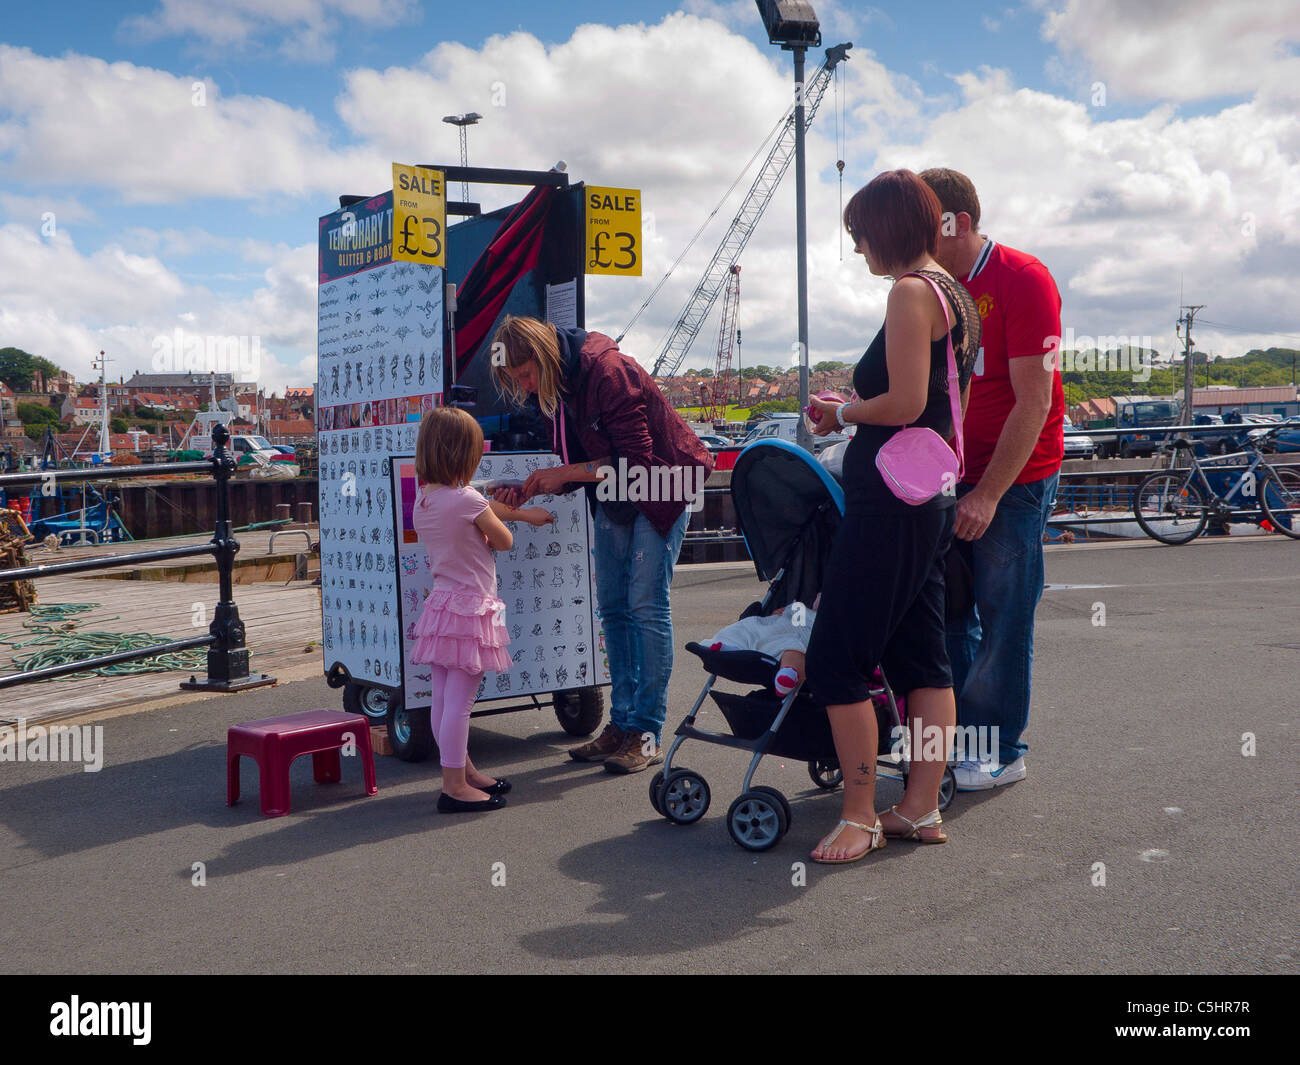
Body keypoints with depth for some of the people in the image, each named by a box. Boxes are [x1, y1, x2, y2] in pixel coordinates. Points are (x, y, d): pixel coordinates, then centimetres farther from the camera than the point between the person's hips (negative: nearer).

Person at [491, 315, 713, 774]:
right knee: (613, 609, 5)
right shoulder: (555, 389, 0)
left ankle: (647, 733, -7)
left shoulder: (607, 371, -25)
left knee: (647, 606, -11)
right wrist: (529, 490, -11)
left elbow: (637, 460, -27)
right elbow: (576, 466, 6)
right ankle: (621, 723, 12)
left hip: (661, 485, -8)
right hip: (613, 499, 8)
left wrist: (564, 474, -26)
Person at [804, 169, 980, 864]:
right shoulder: (954, 293, 17)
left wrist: (842, 411, -4)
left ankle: (860, 818, 3)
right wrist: (852, 410, 14)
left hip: (890, 500, -10)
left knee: (836, 658, -3)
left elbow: (904, 403, -21)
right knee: (921, 656, 12)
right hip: (932, 498, 10)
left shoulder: (910, 292, -13)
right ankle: (921, 810, 19)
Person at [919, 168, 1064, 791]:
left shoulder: (1023, 280, -13)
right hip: (949, 478, 6)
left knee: (1002, 618, 0)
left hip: (1015, 478, -6)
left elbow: (1033, 400, -17)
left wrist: (989, 494, -19)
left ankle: (1000, 750, 12)